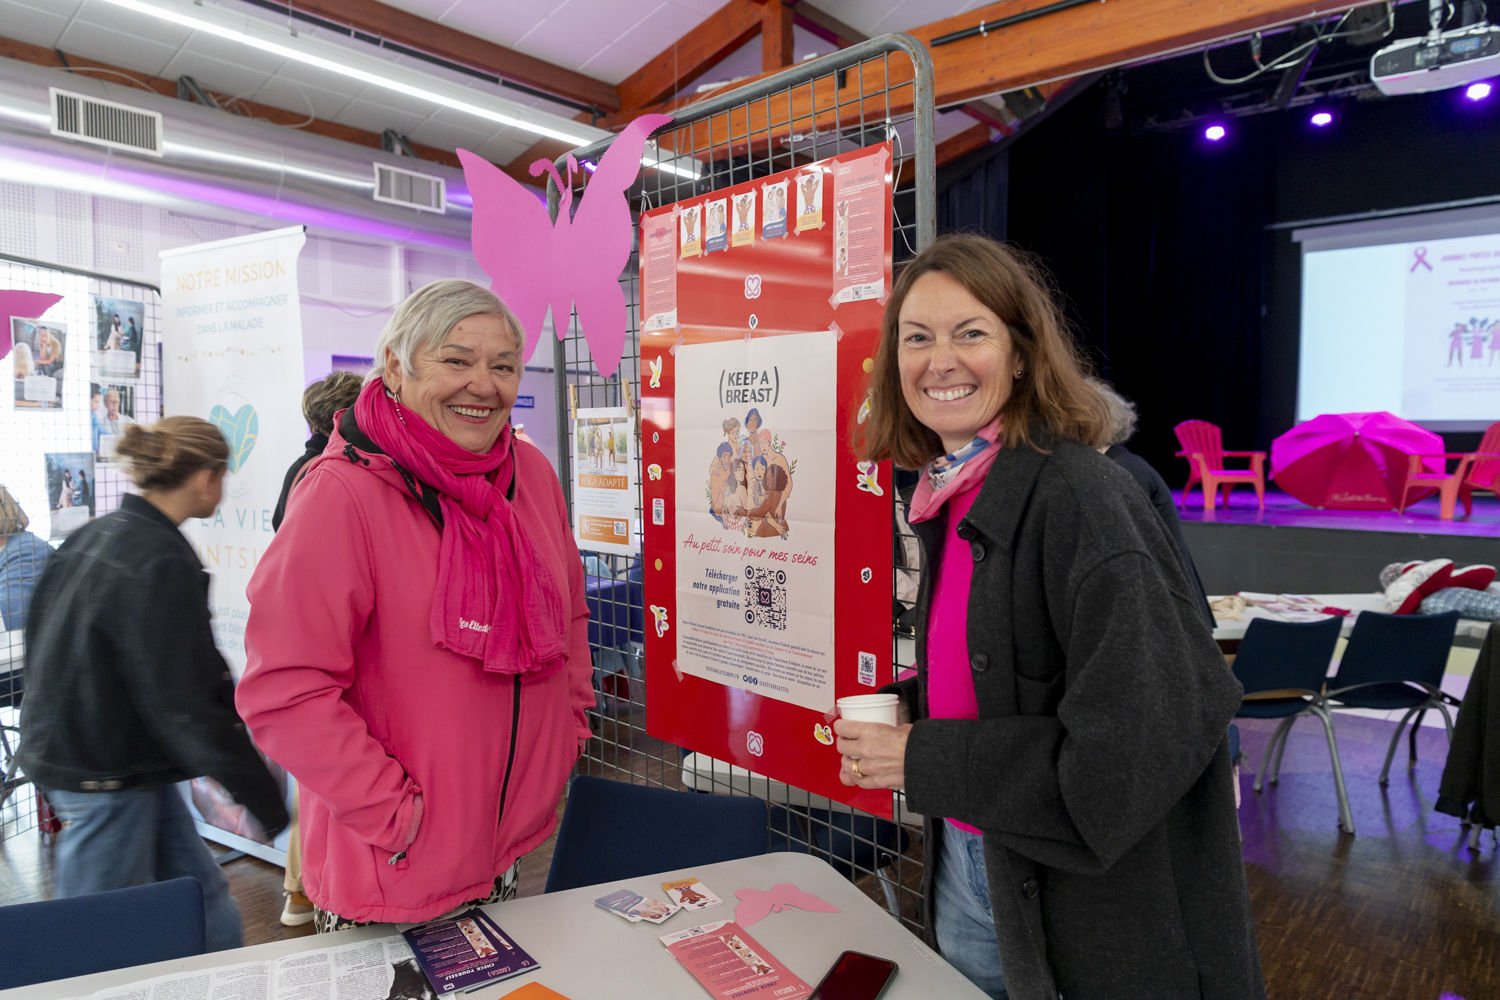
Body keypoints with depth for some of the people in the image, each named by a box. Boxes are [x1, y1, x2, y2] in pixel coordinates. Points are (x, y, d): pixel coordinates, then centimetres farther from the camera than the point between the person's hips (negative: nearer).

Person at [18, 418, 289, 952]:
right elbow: (186, 707, -25)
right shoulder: (161, 563, -23)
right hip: (107, 776, -9)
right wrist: (271, 802, -20)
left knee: (206, 904, 15)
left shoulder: (94, 534, 5)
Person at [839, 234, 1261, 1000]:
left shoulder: (1077, 495, -23)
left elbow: (1137, 744, -27)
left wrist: (923, 763, -21)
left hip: (1077, 901, -7)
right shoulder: (949, 497, 1)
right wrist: (899, 709, -4)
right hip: (966, 868, 7)